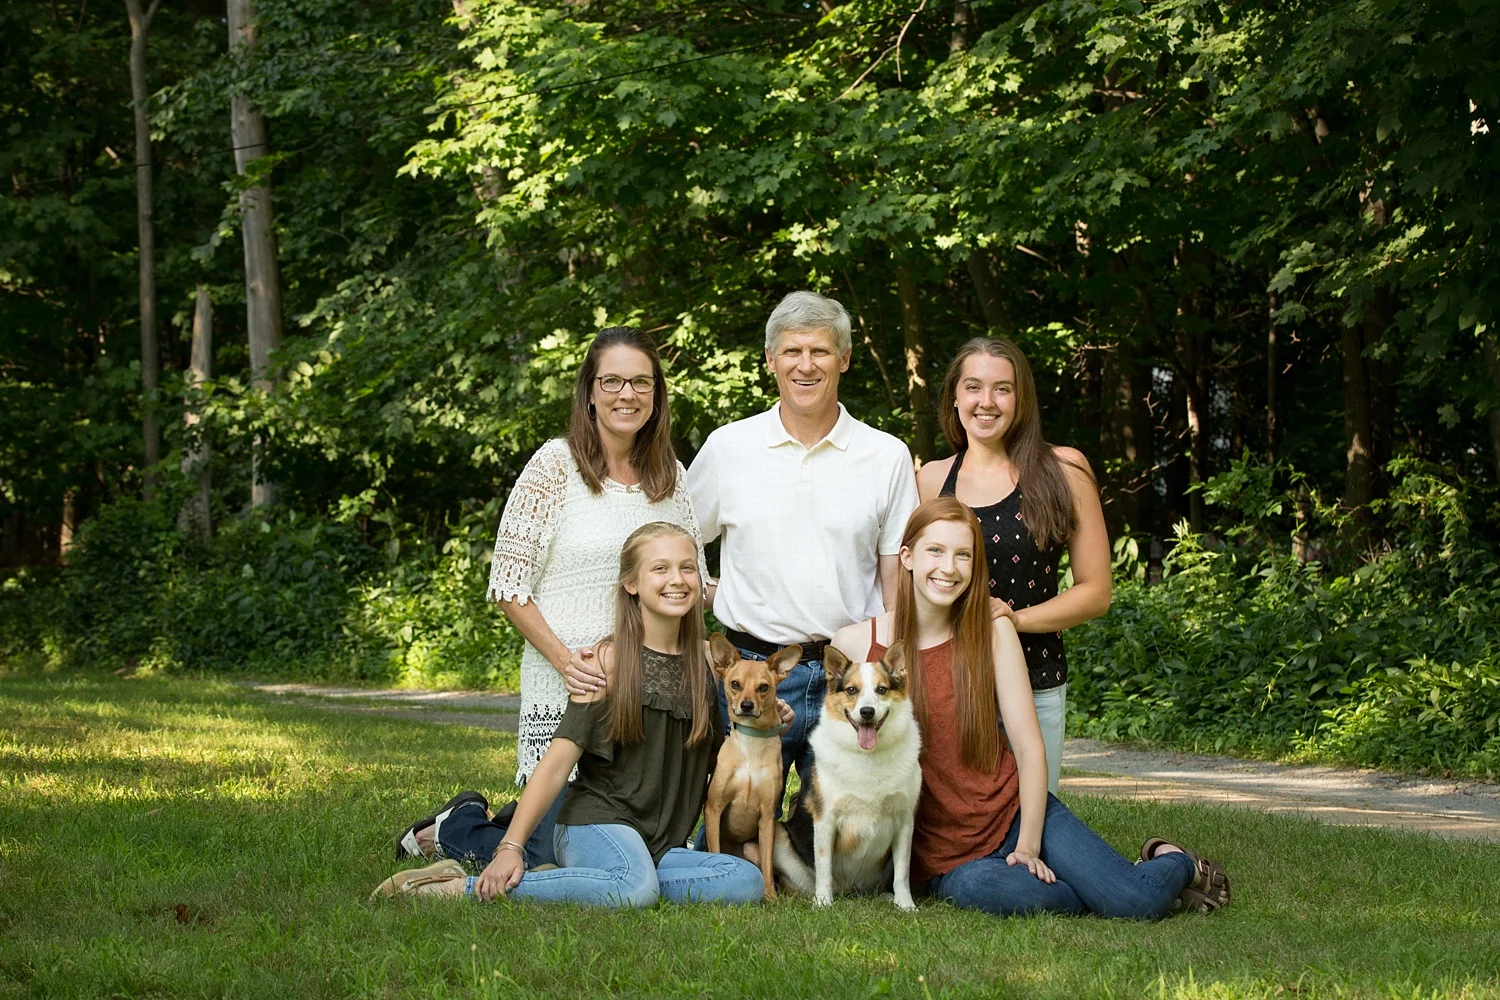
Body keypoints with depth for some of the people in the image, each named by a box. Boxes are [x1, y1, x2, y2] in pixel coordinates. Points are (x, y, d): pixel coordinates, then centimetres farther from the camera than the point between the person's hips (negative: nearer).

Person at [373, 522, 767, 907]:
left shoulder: (707, 662, 12)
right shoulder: (609, 661, -3)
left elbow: (721, 760, 21)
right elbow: (558, 760, -8)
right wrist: (511, 847, -17)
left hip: (662, 846, 6)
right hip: (596, 824, -6)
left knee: (747, 882, -25)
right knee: (636, 890, -40)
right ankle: (463, 887, -25)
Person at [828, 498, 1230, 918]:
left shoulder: (993, 633, 0)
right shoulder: (854, 644, -3)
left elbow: (1029, 748, -1)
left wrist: (1029, 845, -10)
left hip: (1016, 815, 1)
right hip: (946, 856, -1)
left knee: (1139, 901, -20)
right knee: (974, 888, -37)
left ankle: (1177, 864, 17)